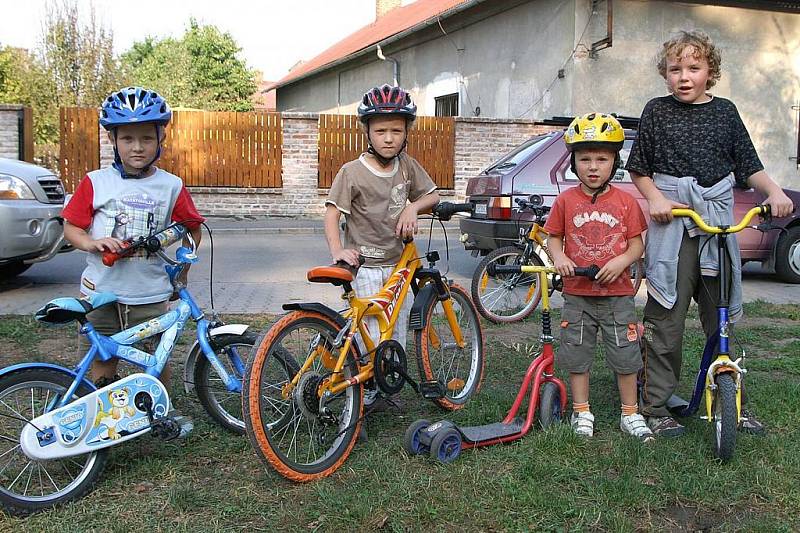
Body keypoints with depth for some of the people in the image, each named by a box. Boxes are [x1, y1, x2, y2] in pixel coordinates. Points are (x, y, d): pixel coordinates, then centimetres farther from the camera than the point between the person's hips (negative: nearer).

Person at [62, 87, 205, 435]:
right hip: (101, 291, 0)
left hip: (150, 293, 0)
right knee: (102, 364, 9)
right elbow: (71, 227, 3)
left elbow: (192, 230, 11)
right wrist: (93, 243, -17)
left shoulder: (171, 187, 0)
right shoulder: (96, 182, -1)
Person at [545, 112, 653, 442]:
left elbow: (637, 243, 1)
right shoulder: (566, 201, 0)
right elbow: (554, 236, 7)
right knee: (577, 355, 9)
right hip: (577, 294, 1)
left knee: (626, 356, 6)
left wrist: (622, 260, -17)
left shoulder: (625, 202, -1)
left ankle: (630, 413, 22)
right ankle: (581, 412, 23)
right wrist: (558, 257, -13)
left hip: (617, 294, 0)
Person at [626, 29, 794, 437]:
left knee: (723, 316, 9)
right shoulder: (657, 110, 5)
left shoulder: (725, 111, 12)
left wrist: (774, 191, -4)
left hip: (718, 220, 3)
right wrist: (655, 197, -8)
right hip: (672, 221, -3)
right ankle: (655, 407, 5)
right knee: (666, 319, -4)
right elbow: (639, 168, 9)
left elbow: (749, 166, 14)